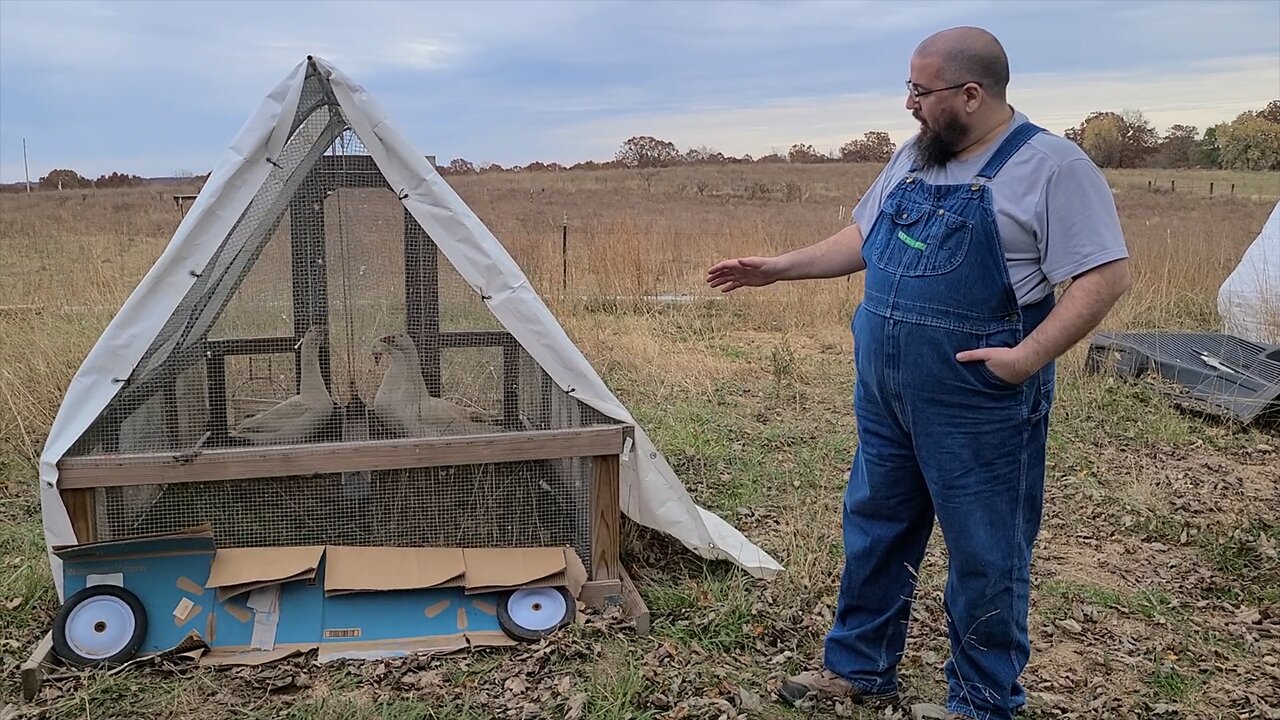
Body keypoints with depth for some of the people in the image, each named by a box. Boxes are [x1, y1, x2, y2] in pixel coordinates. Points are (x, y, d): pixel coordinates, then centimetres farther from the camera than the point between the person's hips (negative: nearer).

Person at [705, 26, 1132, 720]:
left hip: (979, 409, -7)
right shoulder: (911, 158, 10)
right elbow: (862, 238, 20)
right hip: (884, 400, 7)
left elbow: (1104, 276, -15)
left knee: (984, 558, 8)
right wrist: (777, 268, 16)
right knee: (873, 532, 18)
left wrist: (1028, 357, -24)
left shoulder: (1051, 166, -11)